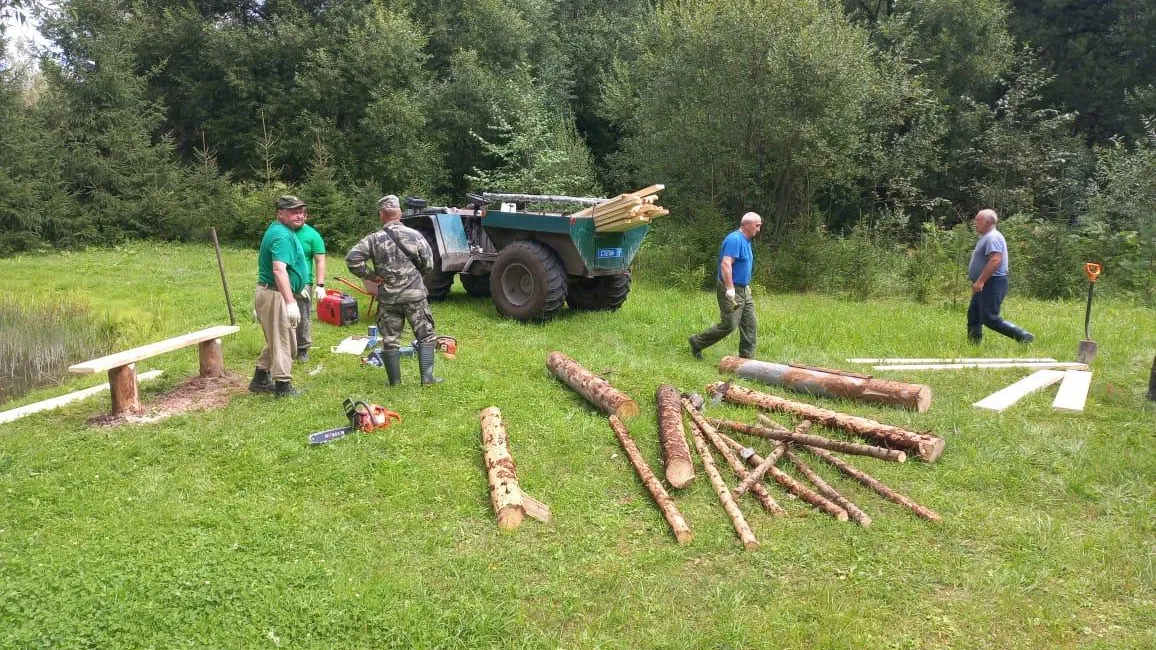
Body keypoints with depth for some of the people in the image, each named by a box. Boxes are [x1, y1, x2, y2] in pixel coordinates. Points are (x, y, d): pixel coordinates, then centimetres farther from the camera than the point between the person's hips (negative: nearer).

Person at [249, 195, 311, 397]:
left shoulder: (277, 230, 14)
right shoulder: (283, 235, -19)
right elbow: (279, 269, -31)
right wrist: (290, 302, -36)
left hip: (268, 292, 11)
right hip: (276, 295, -11)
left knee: (276, 340, 21)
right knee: (282, 342, -2)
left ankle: (260, 380, 29)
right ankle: (283, 386, 6)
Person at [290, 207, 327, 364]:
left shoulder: (312, 235, -2)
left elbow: (320, 262, -4)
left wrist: (320, 285, -12)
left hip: (303, 285, -3)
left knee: (303, 319, 1)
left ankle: (303, 349, 13)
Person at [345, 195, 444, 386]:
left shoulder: (374, 239, -6)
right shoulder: (415, 235, -4)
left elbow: (352, 259, -12)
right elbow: (428, 266, 1)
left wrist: (370, 275, -1)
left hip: (388, 298, 1)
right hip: (415, 295, 0)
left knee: (390, 339, 11)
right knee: (425, 336, 11)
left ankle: (395, 381, 16)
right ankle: (427, 377, 8)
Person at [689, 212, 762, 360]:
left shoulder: (746, 241, 15)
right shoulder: (735, 239, -17)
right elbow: (726, 265, -27)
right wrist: (730, 289, -31)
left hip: (743, 290, 10)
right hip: (731, 290, -10)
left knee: (751, 324, 5)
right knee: (729, 324, -9)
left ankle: (747, 357, 10)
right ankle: (697, 343, 7)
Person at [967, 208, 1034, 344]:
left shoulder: (993, 237, -16)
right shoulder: (986, 237, 18)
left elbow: (995, 260, -27)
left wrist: (980, 281, -29)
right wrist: (978, 282, 24)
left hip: (992, 284, -11)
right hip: (985, 285, 11)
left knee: (990, 319, -13)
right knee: (973, 317, 12)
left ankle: (1024, 336, -8)